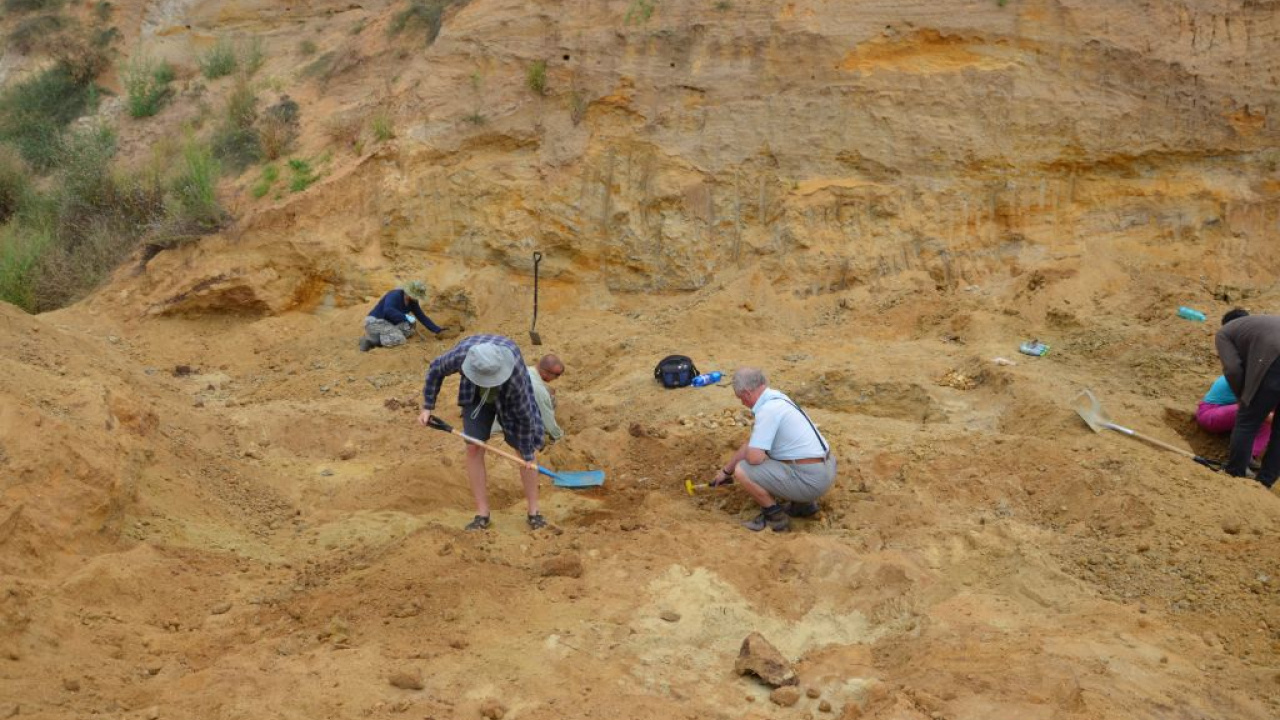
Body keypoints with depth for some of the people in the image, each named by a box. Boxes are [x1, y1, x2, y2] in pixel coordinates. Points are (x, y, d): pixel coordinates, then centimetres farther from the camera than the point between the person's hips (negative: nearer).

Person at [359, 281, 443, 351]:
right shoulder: (395, 295, -21)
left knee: (409, 328, -9)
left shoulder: (412, 302, 4)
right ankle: (371, 339, -14)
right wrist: (405, 317, -36)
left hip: (388, 323, 9)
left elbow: (422, 317, 9)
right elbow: (388, 311, -37)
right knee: (400, 340, -25)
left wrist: (438, 330, 5)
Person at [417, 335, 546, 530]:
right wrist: (427, 407, -10)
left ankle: (534, 511, 12)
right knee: (473, 448, -7)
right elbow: (436, 369, -13)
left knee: (526, 450, -3)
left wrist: (528, 454, -17)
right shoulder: (460, 355, -38)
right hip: (476, 396, 2)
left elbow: (524, 414, -27)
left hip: (510, 398, -2)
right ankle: (482, 514, 2)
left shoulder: (514, 374, -42)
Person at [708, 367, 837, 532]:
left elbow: (754, 457, -23)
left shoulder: (768, 410, -19)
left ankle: (775, 517, 3)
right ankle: (804, 504, 22)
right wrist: (725, 471, 31)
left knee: (742, 470, -10)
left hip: (810, 479, -10)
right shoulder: (776, 399, 12)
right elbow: (752, 444, 23)